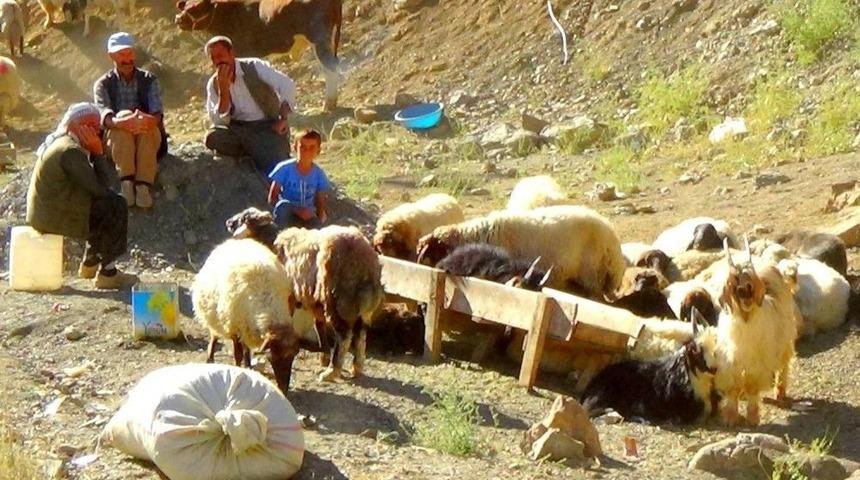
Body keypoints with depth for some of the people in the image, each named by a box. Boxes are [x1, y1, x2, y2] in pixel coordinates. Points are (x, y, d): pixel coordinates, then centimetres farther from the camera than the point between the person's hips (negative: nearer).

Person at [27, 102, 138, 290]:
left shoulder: (60, 142, 12)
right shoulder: (71, 151, -22)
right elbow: (100, 187, -21)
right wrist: (98, 153, -15)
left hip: (45, 210, 10)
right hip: (54, 216, -10)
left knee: (110, 203, 18)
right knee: (116, 209, -5)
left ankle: (90, 264, 23)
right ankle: (107, 273, 1)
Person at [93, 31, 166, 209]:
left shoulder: (149, 80, 7)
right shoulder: (103, 84, 5)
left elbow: (157, 113, -10)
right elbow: (104, 115, -15)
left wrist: (147, 121, -36)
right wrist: (119, 122, -39)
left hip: (148, 140, 1)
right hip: (115, 140, -1)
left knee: (148, 124, -33)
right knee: (124, 116, -32)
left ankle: (144, 185, -43)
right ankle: (126, 182, -42)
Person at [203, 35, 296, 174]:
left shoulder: (253, 67, -7)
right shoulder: (213, 84, 2)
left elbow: (287, 85, -15)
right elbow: (219, 121, -9)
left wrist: (283, 119, -20)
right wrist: (223, 87, -18)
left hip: (268, 127, -3)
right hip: (239, 130, 3)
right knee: (212, 137, -27)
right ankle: (258, 153, -6)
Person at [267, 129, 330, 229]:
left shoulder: (318, 174, -4)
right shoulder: (285, 168, -13)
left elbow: (321, 202, 4)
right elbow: (272, 199, -13)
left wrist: (321, 217, -19)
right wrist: (297, 211, -23)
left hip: (307, 217, 2)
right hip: (287, 214, -2)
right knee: (283, 205, -37)